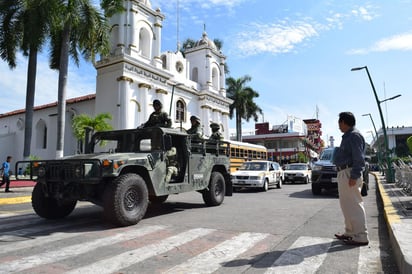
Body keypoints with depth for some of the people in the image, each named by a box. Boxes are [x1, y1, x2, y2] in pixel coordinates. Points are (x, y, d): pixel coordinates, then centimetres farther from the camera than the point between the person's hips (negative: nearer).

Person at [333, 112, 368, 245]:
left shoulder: (354, 136, -11)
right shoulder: (347, 136, 19)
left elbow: (359, 158, -19)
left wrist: (354, 176, -23)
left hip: (350, 174, -10)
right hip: (344, 173, 10)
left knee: (354, 205, -7)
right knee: (346, 204, 15)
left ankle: (361, 237, 0)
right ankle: (350, 232, 24)